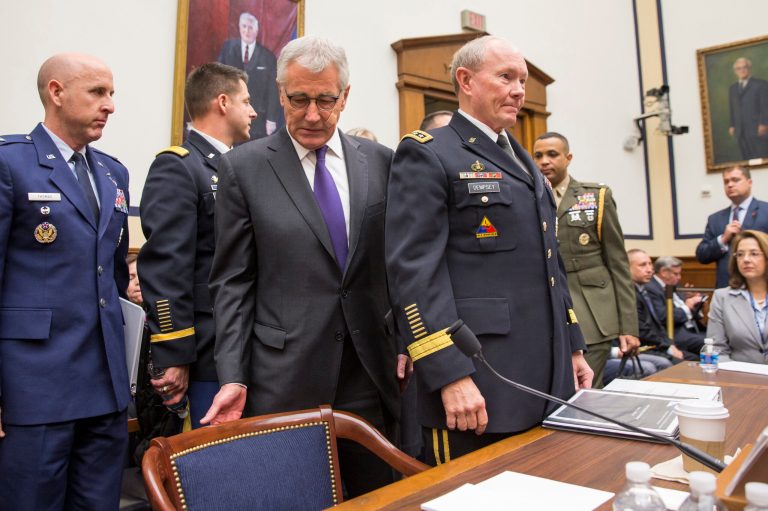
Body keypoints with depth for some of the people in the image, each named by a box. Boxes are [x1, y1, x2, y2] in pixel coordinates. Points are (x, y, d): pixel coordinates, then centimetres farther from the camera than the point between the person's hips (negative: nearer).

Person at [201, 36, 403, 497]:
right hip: (283, 380, -2)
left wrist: (406, 344, 5)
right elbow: (233, 282, -2)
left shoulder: (380, 161, 5)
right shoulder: (243, 168, -2)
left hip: (372, 373, 3)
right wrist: (233, 376, -7)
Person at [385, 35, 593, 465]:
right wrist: (451, 375, -22)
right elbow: (414, 270, -17)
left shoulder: (523, 160, 20)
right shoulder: (427, 155, -7)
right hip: (479, 385, -8)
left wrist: (573, 347, 17)